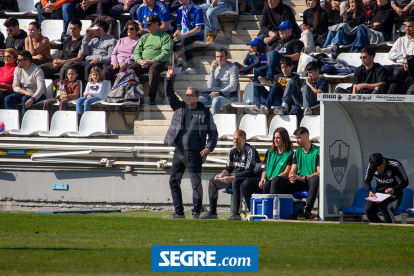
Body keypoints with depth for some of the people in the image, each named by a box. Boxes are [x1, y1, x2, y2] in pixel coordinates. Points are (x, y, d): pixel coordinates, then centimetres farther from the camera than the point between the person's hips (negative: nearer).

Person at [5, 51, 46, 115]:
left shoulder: (37, 71, -19)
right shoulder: (17, 69, 0)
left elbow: (41, 88, -30)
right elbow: (15, 87, -2)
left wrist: (32, 99, -48)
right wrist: (26, 92, -24)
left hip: (37, 95, -6)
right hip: (24, 93, 6)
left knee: (25, 99, -36)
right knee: (7, 99, -17)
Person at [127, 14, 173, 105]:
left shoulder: (165, 36, 8)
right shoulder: (144, 37, 26)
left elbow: (166, 53, -6)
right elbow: (136, 52, 18)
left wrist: (152, 61, -17)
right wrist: (140, 60, -6)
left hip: (158, 63, -5)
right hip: (142, 63, 5)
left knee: (153, 68, -40)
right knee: (130, 69, -24)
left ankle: (152, 97, -40)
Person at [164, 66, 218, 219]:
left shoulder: (205, 113, 3)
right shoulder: (179, 107, 11)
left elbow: (213, 132, 5)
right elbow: (169, 93, 9)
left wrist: (209, 148, -9)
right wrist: (169, 79, -7)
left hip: (195, 153, -4)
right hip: (179, 152, 4)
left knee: (196, 183, -4)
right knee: (174, 181, 3)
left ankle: (196, 212, 2)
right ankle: (179, 211, 10)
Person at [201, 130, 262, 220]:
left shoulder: (250, 151, -19)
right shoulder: (232, 151, 5)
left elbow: (249, 171, -26)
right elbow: (229, 168, 14)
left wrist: (231, 178, -29)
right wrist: (222, 174, -9)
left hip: (254, 179, -9)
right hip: (237, 178, 9)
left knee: (235, 182, -39)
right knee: (213, 181, 4)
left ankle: (236, 213, -40)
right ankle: (212, 212, 0)